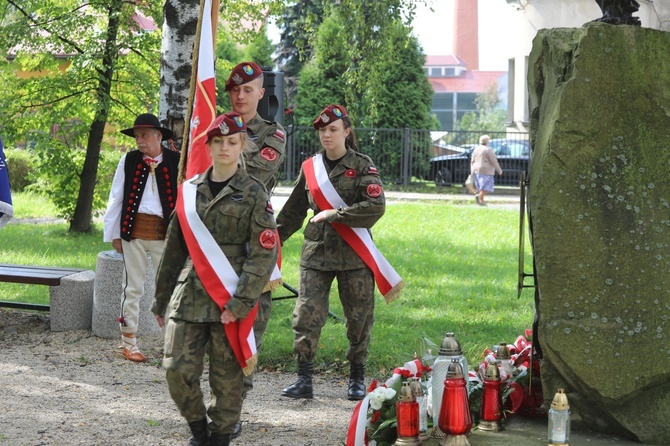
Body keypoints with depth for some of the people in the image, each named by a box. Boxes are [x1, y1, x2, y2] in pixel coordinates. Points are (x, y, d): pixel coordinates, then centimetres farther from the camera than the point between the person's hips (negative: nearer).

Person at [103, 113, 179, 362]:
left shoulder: (176, 162, -1)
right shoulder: (128, 161, 4)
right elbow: (116, 199, 8)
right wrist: (114, 233, 5)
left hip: (164, 234, -1)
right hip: (134, 231, 1)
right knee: (133, 288, 8)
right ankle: (129, 343, 16)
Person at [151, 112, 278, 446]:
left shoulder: (254, 193, -1)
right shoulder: (190, 190, 10)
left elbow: (264, 255, -7)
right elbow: (174, 247, 17)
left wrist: (240, 303, -15)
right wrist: (161, 297, 19)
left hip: (229, 299, -3)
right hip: (189, 295, 3)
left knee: (226, 375, 2)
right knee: (178, 368, -4)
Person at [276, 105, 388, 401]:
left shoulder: (362, 166, -2)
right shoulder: (310, 167, 10)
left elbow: (376, 206, -14)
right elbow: (294, 210, 20)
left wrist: (334, 214, -16)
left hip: (354, 253, -3)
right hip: (316, 251, 3)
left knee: (359, 317, 5)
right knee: (306, 315, -7)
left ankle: (357, 379, 20)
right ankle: (304, 380, -1)